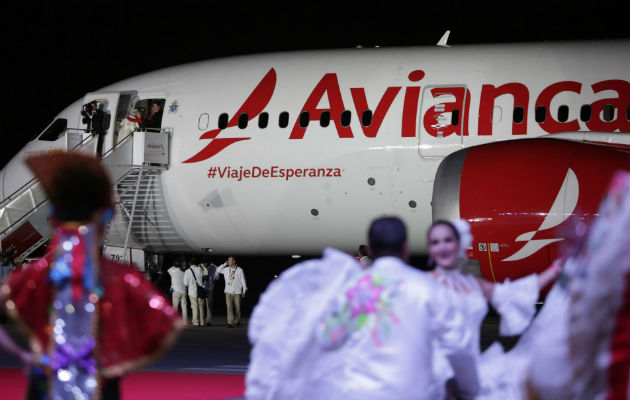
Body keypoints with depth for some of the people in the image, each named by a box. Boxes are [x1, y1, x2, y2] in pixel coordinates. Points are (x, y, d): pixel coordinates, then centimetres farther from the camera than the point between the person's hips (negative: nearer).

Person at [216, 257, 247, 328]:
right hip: (228, 292, 1)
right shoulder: (226, 269, 6)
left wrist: (244, 291, 3)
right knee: (229, 307, -10)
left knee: (237, 308, 5)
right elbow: (217, 270, 14)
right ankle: (230, 323, -13)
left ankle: (237, 321, 23)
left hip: (237, 292, -1)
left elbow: (243, 281, 3)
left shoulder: (240, 270, -2)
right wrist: (225, 264, 4)